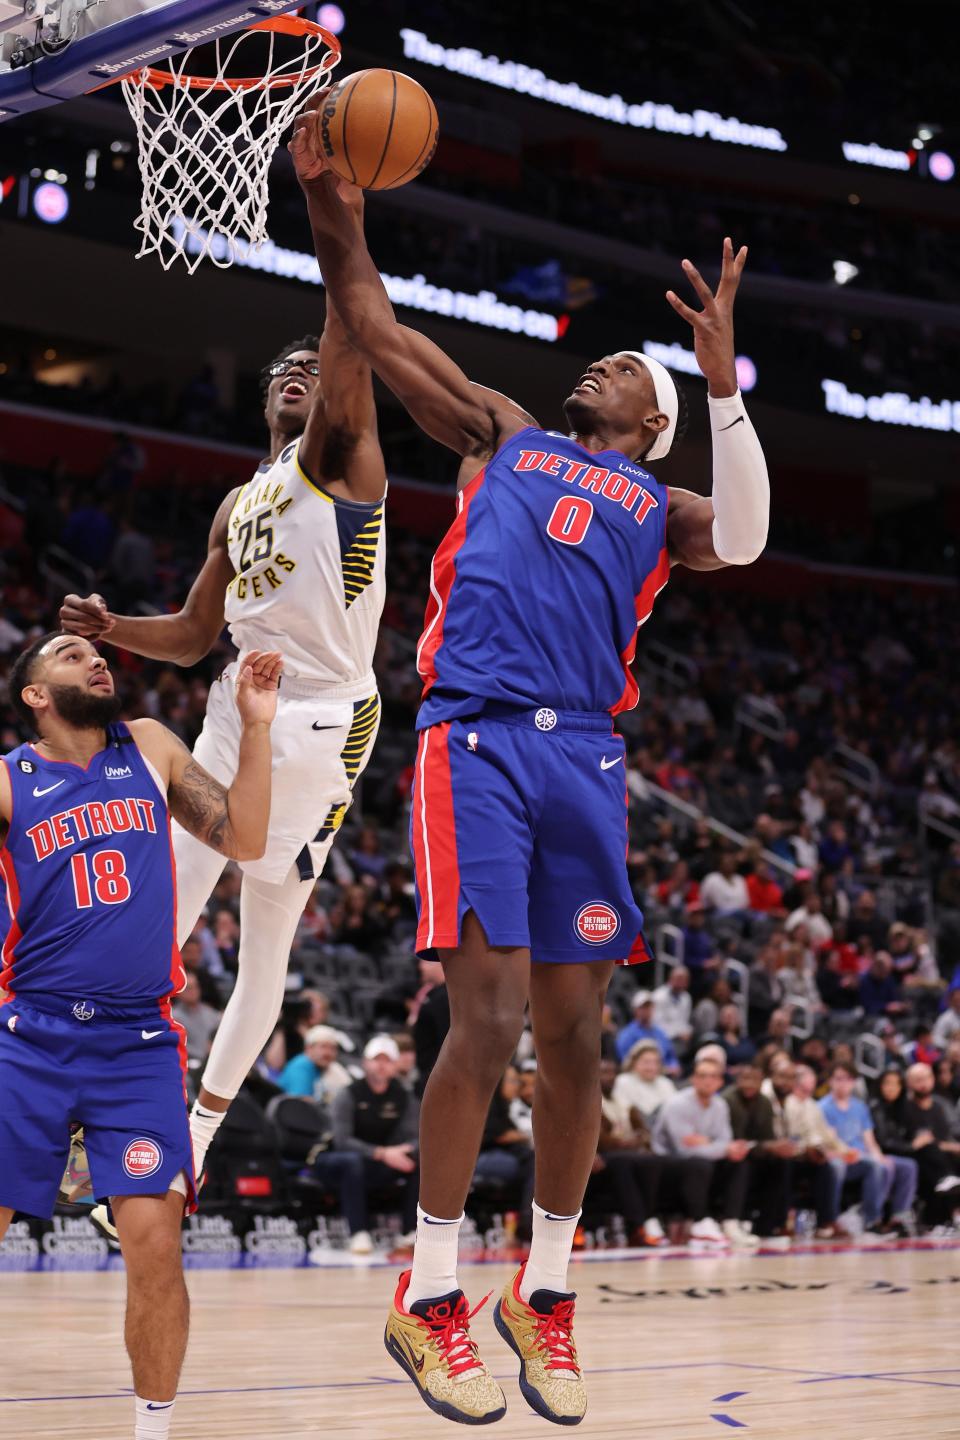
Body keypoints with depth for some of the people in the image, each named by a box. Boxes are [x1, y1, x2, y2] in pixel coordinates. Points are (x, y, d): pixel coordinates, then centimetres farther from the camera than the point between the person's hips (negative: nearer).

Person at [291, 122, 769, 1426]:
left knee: (572, 1038, 5)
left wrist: (722, 382, -10)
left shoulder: (661, 508, 21)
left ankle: (546, 1294, 19)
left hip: (586, 757, 3)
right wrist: (332, 199, 6)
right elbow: (378, 332, 17)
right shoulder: (504, 435, 21)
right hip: (477, 734, -3)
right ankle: (429, 1297, -2)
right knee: (486, 1015, -13)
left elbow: (744, 542, -2)